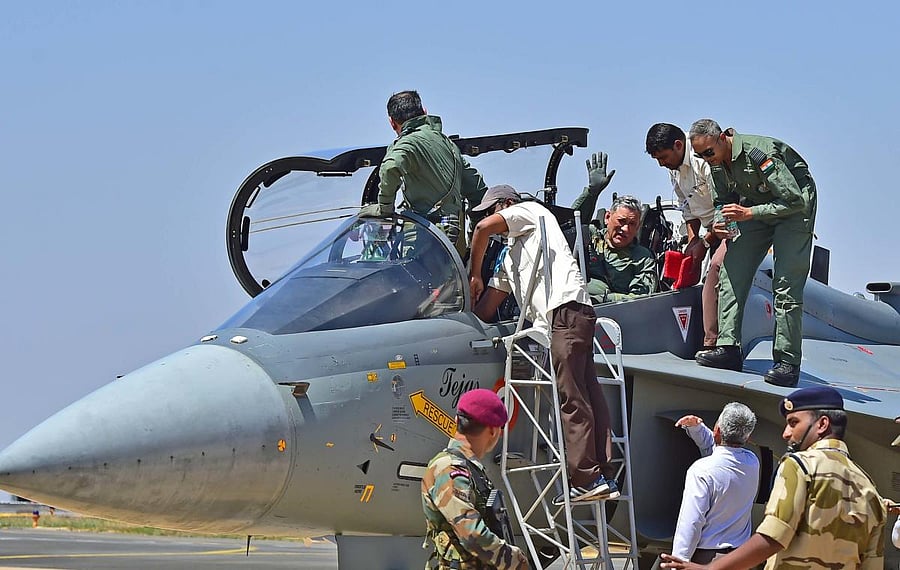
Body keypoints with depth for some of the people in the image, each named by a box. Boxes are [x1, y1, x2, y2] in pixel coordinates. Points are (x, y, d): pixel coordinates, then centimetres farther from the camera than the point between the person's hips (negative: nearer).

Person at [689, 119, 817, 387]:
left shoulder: (758, 152, -30)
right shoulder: (717, 162, -5)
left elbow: (794, 200, -29)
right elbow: (725, 199, 11)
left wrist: (749, 213, -33)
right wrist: (721, 223, -12)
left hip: (795, 206, -8)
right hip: (757, 206, 8)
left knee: (786, 284, -15)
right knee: (731, 271, -5)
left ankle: (787, 362, -15)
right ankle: (728, 347, -6)